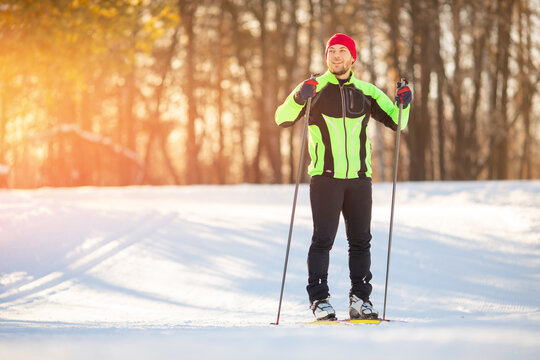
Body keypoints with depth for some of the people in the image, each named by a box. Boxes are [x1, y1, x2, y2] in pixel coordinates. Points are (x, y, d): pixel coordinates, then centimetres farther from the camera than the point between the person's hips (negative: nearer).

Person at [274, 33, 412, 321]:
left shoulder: (366, 92, 11)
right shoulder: (315, 88, 3)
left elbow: (396, 122, 15)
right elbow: (283, 119, -5)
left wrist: (403, 105, -6)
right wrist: (298, 98, -24)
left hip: (359, 178, 3)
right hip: (325, 177, -3)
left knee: (360, 240, 5)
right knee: (323, 239, -6)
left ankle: (360, 299, 13)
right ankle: (319, 300, -1)